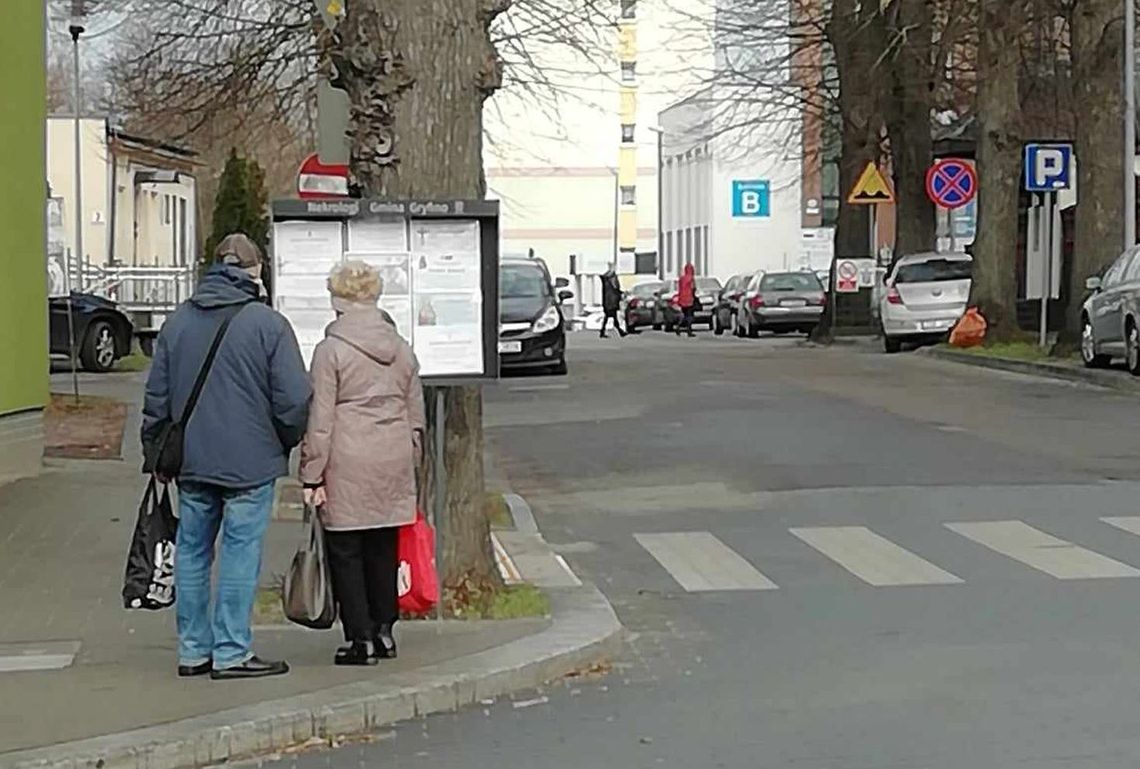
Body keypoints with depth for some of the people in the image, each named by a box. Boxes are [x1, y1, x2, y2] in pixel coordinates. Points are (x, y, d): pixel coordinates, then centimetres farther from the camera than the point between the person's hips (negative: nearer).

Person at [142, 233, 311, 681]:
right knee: (241, 553, 0)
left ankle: (193, 650, 17)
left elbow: (156, 397, 11)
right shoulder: (269, 324, -8)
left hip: (191, 461, 5)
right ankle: (231, 653, 2)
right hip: (251, 461, -5)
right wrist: (289, 442, 8)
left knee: (192, 551, 12)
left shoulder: (178, 322, 7)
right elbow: (294, 399, -10)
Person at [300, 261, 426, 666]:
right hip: (393, 465, 5)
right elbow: (416, 415, 15)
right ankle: (384, 629, 19)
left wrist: (312, 474, -5)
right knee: (383, 548, 14)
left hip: (347, 466, -5)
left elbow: (320, 420, -9)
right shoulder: (400, 348, 10)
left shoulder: (331, 350, -7)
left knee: (345, 550, 1)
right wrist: (410, 461, 23)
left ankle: (360, 638, 0)